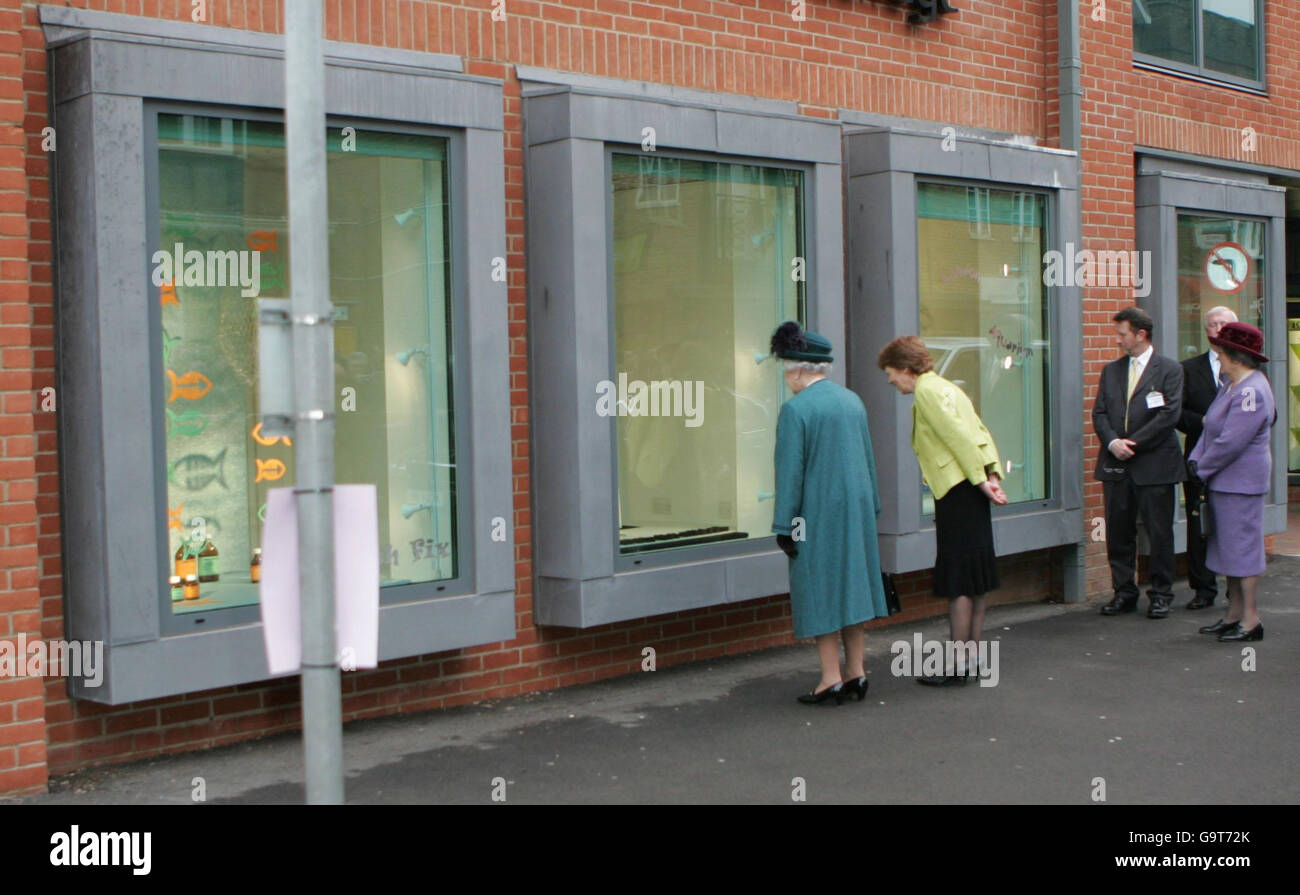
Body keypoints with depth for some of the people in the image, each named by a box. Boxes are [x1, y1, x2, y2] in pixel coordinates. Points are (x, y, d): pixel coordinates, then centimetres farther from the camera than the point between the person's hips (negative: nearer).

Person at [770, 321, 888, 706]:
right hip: (856, 508, 7)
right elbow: (868, 459, 14)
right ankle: (856, 673, 16)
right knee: (852, 584, 12)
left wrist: (784, 525, -10)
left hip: (817, 512, -7)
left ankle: (831, 678, 2)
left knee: (819, 589, 1)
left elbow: (790, 471, -15)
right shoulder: (852, 400, 8)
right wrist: (869, 509, 21)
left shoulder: (795, 409, -14)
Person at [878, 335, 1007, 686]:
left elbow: (958, 436, -17)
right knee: (974, 580, 12)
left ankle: (957, 663, -2)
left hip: (957, 491, -10)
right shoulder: (946, 388, 19)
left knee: (958, 582, -6)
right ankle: (971, 656, 19)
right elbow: (981, 431, 13)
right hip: (970, 489, 10)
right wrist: (992, 475, 4)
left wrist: (980, 480, -15)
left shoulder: (927, 391, -10)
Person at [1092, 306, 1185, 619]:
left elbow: (1170, 414, -10)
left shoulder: (1169, 369, -1)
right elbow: (1099, 413, 9)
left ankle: (1161, 594, 12)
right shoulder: (1111, 370, 14)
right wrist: (1113, 442, -9)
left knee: (1159, 533, 1)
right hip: (1116, 465, 5)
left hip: (1154, 464, -5)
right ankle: (1124, 592, 16)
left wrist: (1133, 444, -12)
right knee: (1118, 532, 7)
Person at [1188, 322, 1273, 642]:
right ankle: (1234, 615, 21)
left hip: (1242, 481, -10)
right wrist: (1196, 461, 5)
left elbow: (1230, 442, -23)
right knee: (1230, 545, 14)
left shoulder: (1251, 391, -20)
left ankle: (1251, 620, 1)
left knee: (1242, 546, -5)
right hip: (1225, 480, 10)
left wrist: (1203, 469, -11)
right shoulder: (1233, 386, 13)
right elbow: (1211, 429, 17)